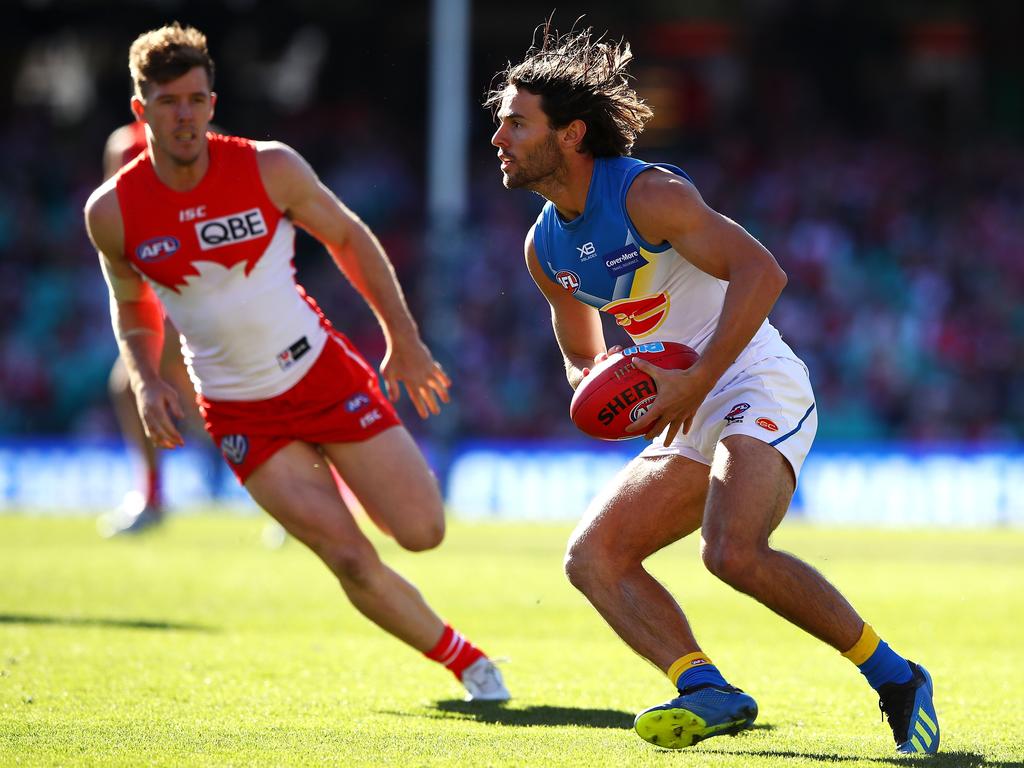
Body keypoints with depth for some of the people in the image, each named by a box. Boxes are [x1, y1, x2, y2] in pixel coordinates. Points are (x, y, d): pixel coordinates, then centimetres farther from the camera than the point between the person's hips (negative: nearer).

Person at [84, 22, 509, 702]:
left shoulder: (269, 168, -12)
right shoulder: (113, 212, -10)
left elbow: (348, 237, 3)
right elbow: (133, 306, 9)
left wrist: (404, 339, 2)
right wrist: (147, 382, -8)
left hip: (323, 372, 0)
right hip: (240, 413, 0)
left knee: (422, 531, -4)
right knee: (351, 561, -11)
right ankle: (460, 657, 12)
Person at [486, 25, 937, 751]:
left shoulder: (647, 195, -16)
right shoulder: (545, 247, 10)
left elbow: (762, 271, -26)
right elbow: (583, 355, 23)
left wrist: (695, 382, -28)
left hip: (759, 386, -9)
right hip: (693, 420, 9)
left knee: (733, 552, -30)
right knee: (592, 556, -6)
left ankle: (893, 676, -15)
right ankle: (708, 692, -18)